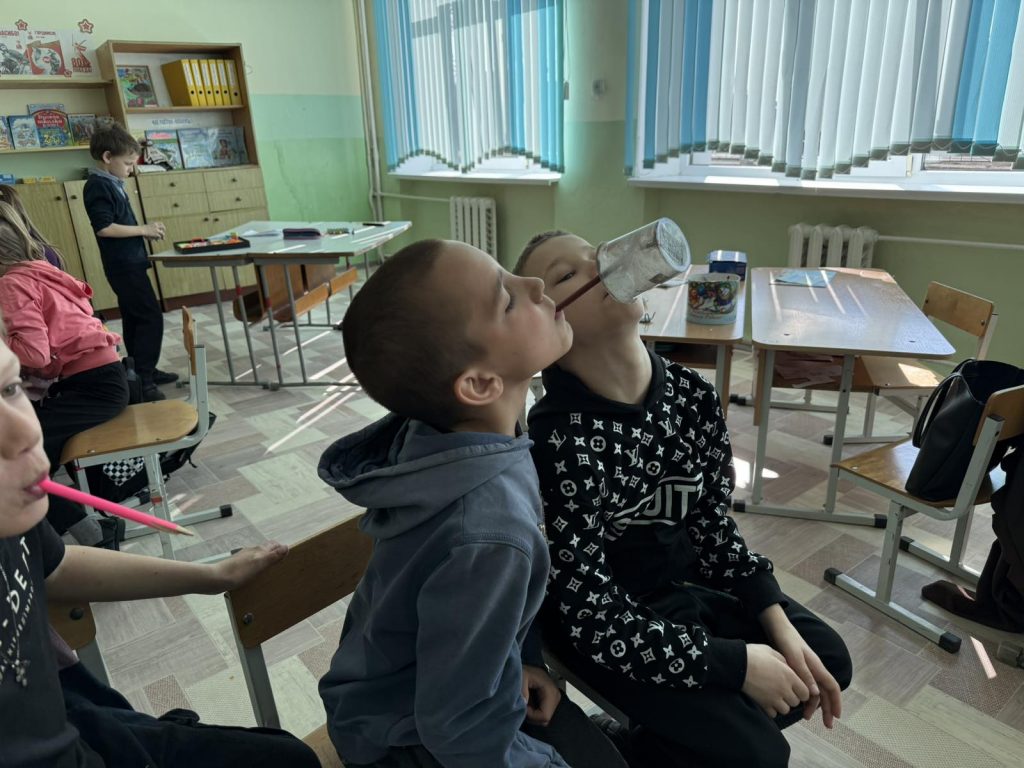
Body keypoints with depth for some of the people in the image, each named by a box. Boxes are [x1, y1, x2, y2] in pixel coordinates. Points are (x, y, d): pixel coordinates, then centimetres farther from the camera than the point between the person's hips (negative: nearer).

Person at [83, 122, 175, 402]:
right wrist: (143, 229, -17)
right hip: (124, 265, -10)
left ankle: (142, 372, 24)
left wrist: (145, 231, 8)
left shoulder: (112, 184, 14)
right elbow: (103, 228, -23)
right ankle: (141, 379, -8)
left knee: (135, 319, 15)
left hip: (128, 263, 10)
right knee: (151, 318, -11)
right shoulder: (98, 186, -15)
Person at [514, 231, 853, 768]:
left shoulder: (691, 396, -12)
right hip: (608, 629, -7)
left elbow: (712, 525, 2)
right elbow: (596, 619, -26)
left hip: (689, 581, 7)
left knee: (826, 660, 12)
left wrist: (779, 625, -5)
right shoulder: (556, 442, -32)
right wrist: (738, 664, -19)